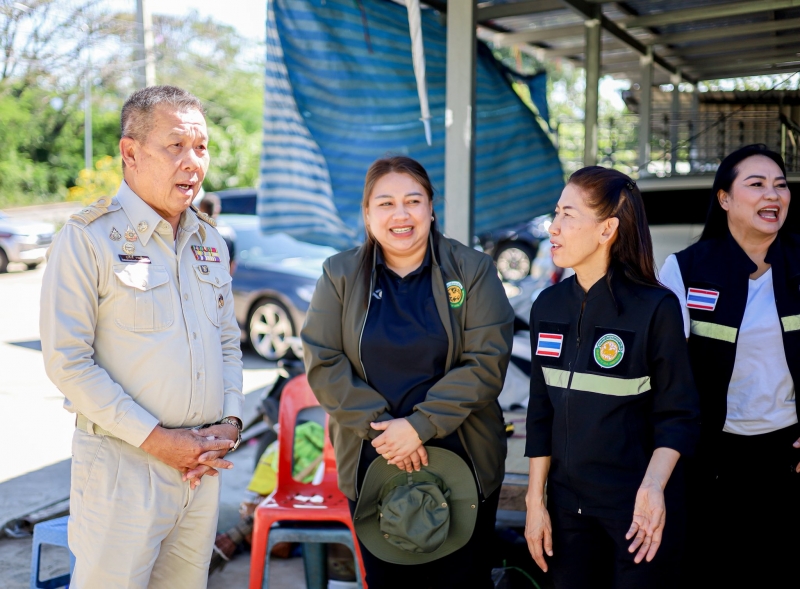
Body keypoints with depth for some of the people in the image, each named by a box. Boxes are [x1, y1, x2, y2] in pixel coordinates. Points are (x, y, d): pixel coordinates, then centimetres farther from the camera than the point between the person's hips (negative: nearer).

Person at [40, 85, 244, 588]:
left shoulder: (209, 240, 11)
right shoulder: (87, 239, -9)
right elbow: (68, 363, -13)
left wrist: (230, 422, 0)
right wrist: (156, 438, -16)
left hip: (203, 464, 6)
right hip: (125, 465, -6)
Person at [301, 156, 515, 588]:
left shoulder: (472, 270, -2)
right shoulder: (340, 275, 2)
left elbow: (487, 361, -10)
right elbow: (323, 363, -4)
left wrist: (421, 425, -18)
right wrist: (380, 427, -15)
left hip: (461, 464, -1)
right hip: (371, 465, 2)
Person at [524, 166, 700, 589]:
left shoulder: (655, 308, -13)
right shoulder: (548, 306, 1)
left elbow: (677, 415, -10)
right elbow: (541, 410, 6)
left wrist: (653, 484, -26)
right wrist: (535, 500, 5)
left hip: (636, 507, -4)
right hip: (567, 502, 5)